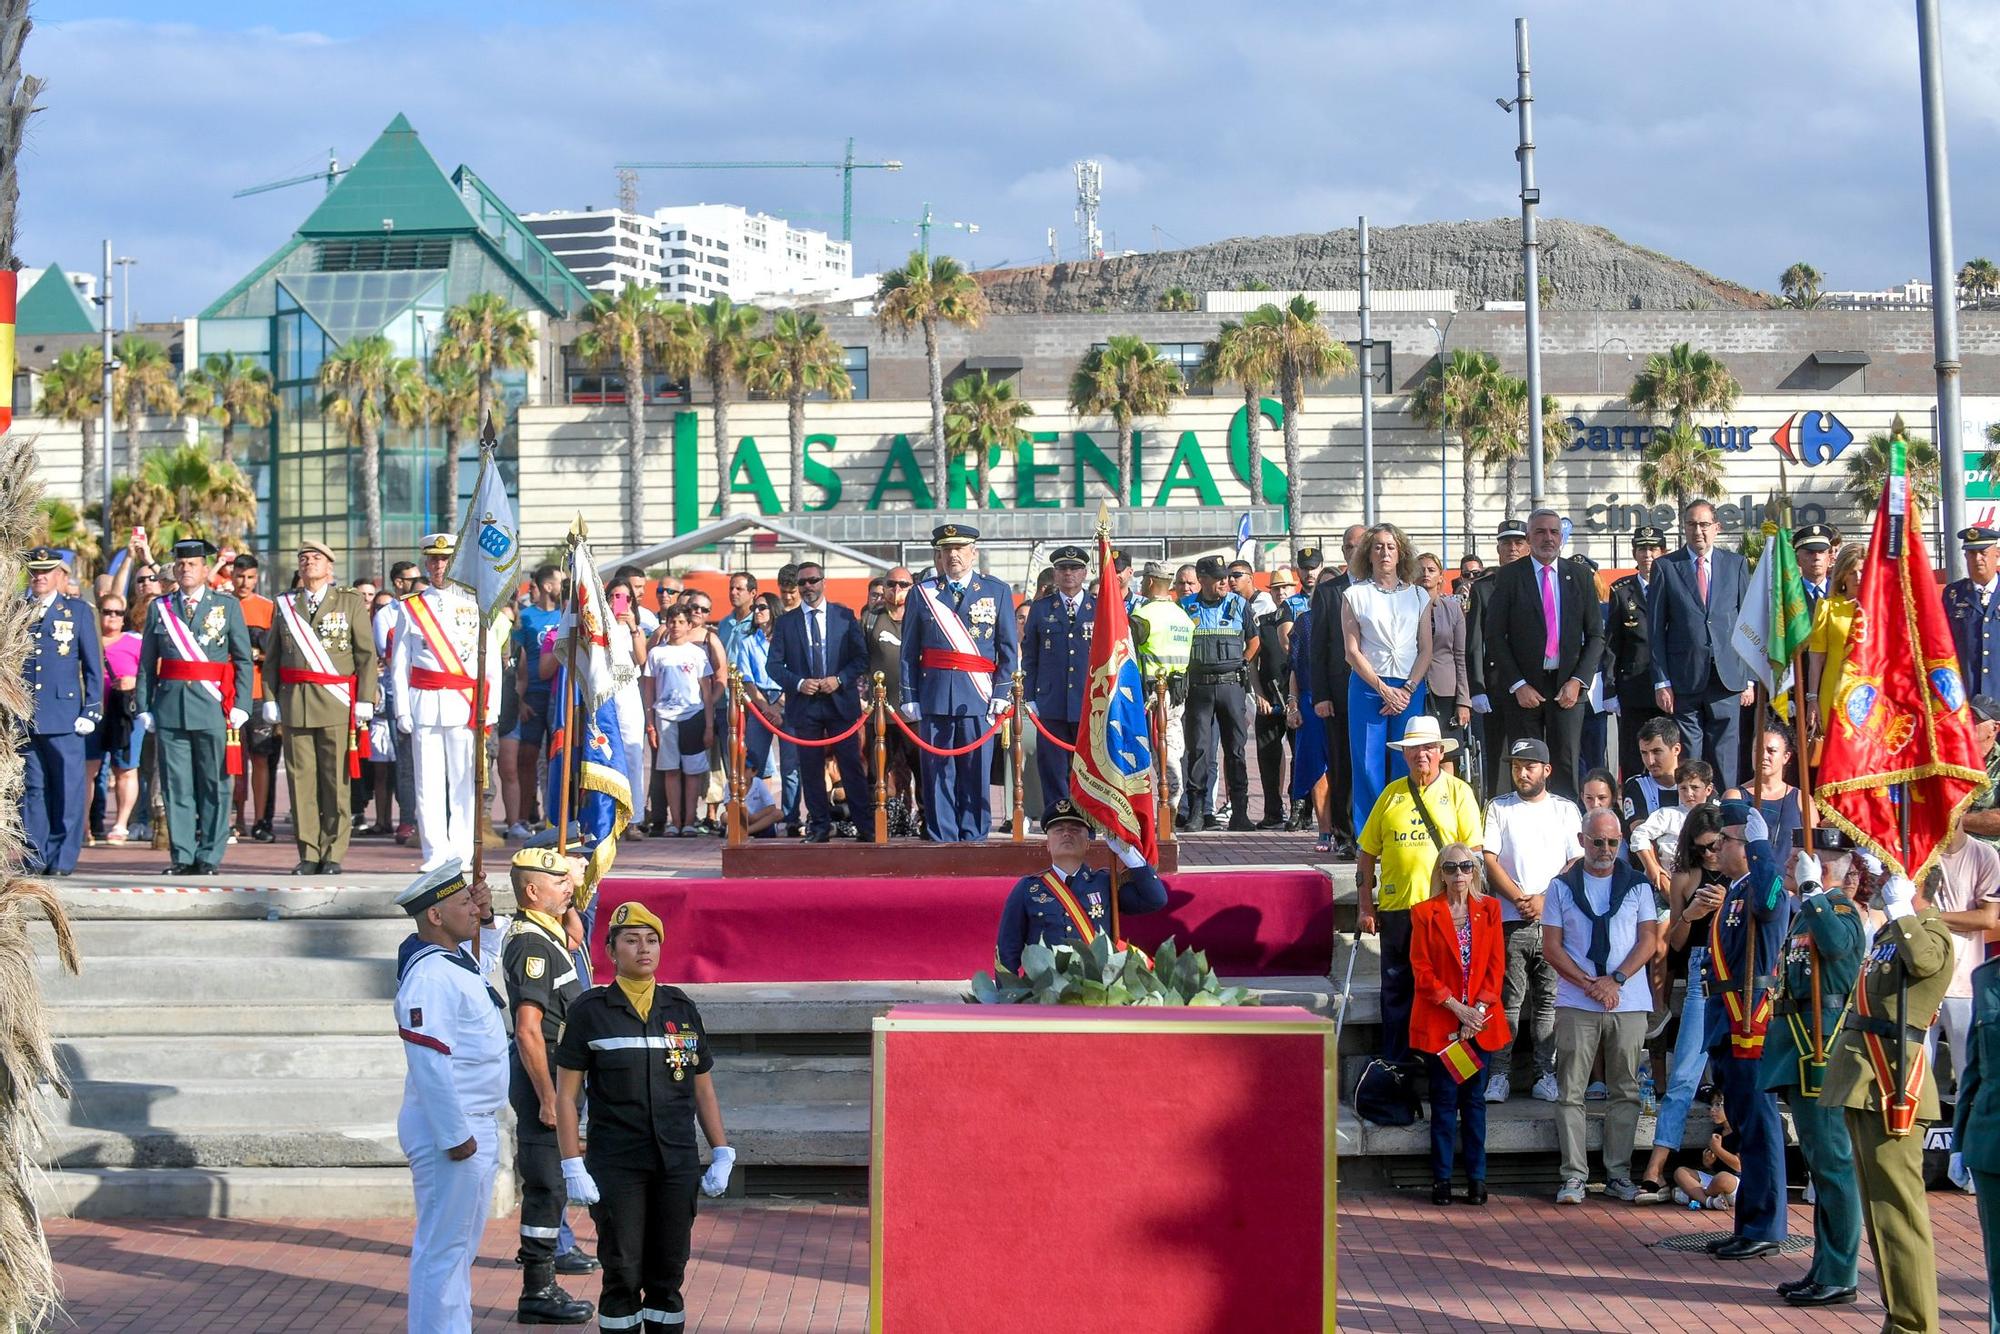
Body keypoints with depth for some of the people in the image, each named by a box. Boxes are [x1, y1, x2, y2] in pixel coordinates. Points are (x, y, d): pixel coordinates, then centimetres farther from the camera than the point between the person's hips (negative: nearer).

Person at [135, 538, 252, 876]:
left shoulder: (228, 606, 7)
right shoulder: (159, 608, 12)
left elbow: (243, 660, 5)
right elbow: (146, 663, 11)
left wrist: (240, 706, -4)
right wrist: (144, 708, 3)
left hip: (212, 708, -2)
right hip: (170, 707, 2)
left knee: (214, 785, -1)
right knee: (176, 785, 2)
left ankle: (209, 857, 4)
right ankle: (182, 856, 7)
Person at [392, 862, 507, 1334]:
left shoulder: (460, 961, 11)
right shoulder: (429, 976, -21)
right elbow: (430, 1063, -25)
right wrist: (454, 1136, -23)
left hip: (477, 1129, 10)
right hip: (450, 1132, -10)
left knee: (462, 1245, 19)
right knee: (442, 1249, -4)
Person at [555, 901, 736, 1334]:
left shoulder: (681, 1009, 8)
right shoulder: (591, 1011, -1)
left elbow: (703, 1089, 13)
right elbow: (566, 1095, -2)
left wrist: (722, 1153, 6)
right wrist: (573, 1167, -8)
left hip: (678, 1164, 3)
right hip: (615, 1165, -3)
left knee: (668, 1273, 7)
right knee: (622, 1274, 0)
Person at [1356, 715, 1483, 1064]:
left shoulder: (1457, 792, 3)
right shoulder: (1392, 794, 10)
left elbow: (1473, 852, -1)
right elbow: (1368, 853, 13)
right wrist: (1365, 906, 6)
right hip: (1396, 907, 3)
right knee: (1396, 989, 7)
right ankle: (1395, 1064, 14)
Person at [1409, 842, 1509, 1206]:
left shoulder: (1489, 910, 6)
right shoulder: (1425, 913, -1)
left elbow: (1496, 965, 4)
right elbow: (1422, 970, -4)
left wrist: (1479, 1009, -9)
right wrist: (1457, 1009, -12)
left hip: (1480, 1020, 2)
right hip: (1439, 1022, -2)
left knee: (1474, 1100, 5)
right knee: (1444, 1100, 0)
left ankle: (1476, 1177, 8)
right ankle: (1441, 1179, 4)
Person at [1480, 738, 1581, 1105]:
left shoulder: (1566, 809, 12)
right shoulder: (1499, 808, 11)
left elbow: (1576, 863, 5)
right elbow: (1490, 861, 3)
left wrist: (1544, 898, -7)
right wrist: (1519, 898, -9)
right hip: (1511, 920, -1)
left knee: (1549, 999, 1)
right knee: (1508, 999, -4)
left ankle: (1545, 1073, 4)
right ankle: (1500, 1074, -2)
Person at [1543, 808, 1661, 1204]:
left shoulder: (1637, 886, 9)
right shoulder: (1562, 886, 7)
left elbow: (1649, 940, 3)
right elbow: (1551, 945, 2)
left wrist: (1616, 980, -11)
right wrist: (1589, 984, -10)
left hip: (1629, 1003, 1)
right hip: (1575, 1004, -1)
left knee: (1625, 1092, 3)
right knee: (1571, 1092, -4)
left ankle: (1618, 1174, 9)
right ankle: (1573, 1175, -1)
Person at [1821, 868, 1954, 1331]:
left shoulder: (1933, 930, -8)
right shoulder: (1887, 933, 18)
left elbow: (1922, 960, -31)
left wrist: (1901, 907, -20)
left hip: (1891, 1083, -10)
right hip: (1863, 1080, 10)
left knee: (1896, 1205, -9)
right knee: (1879, 1204, 15)